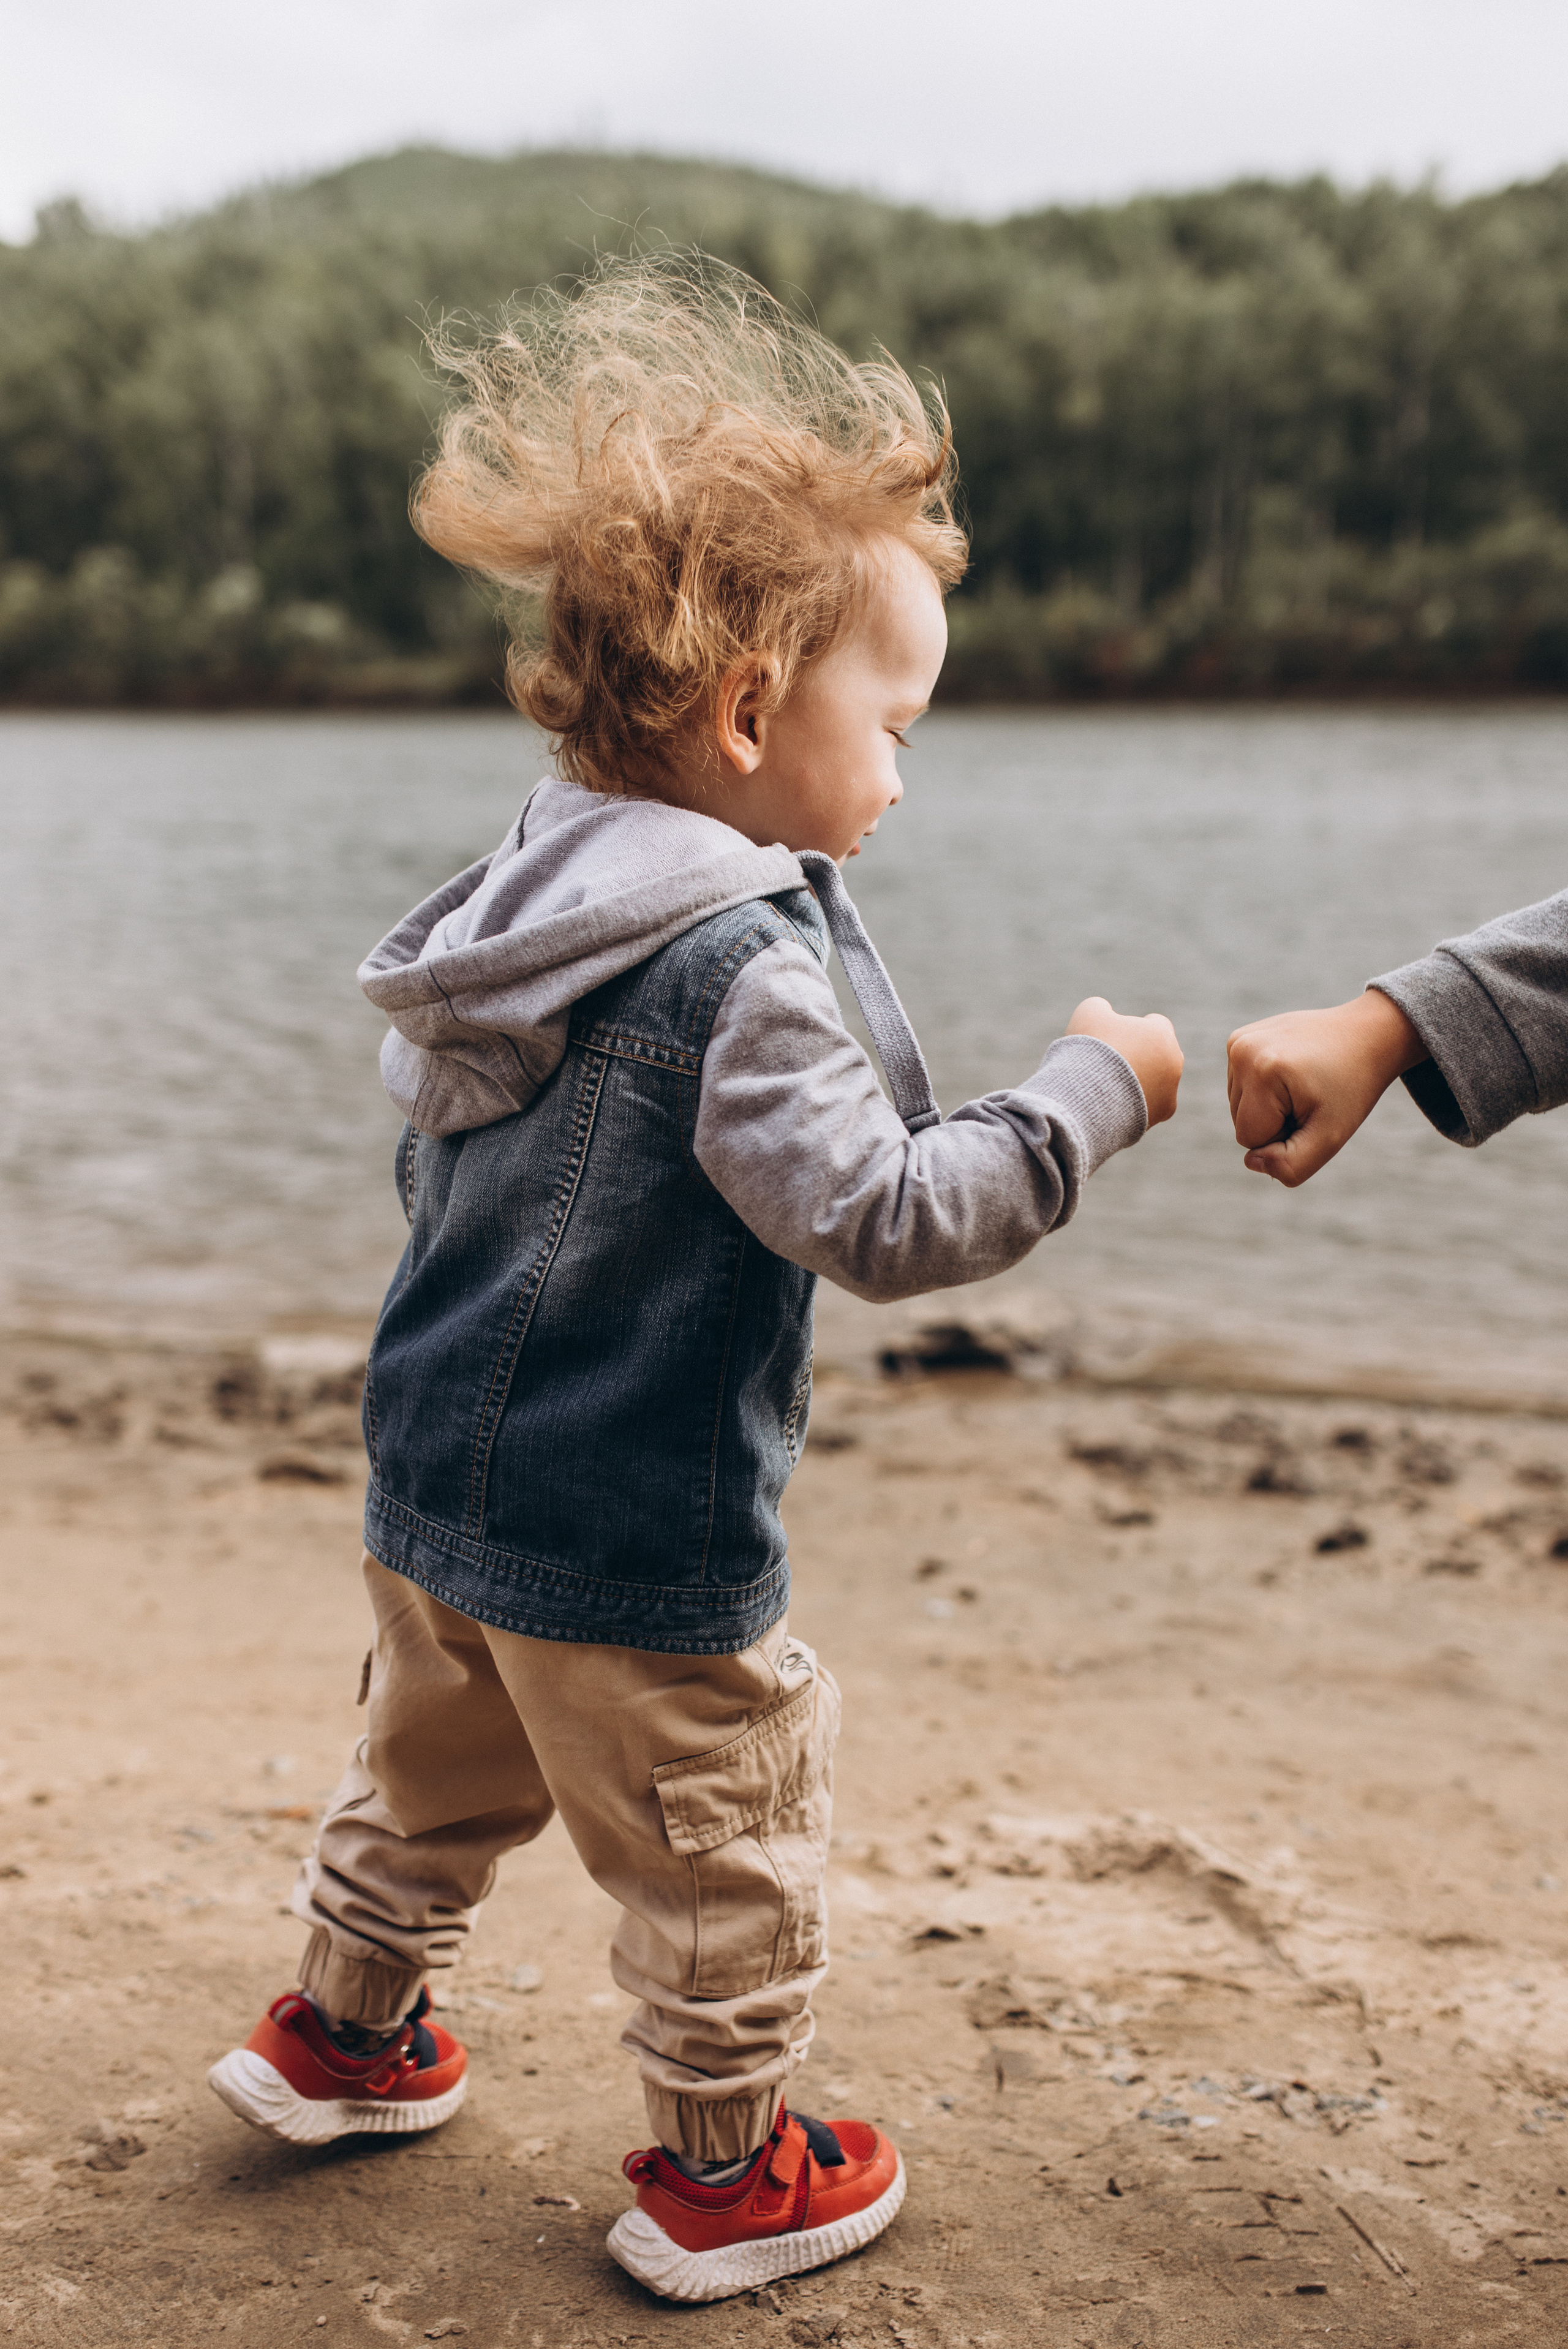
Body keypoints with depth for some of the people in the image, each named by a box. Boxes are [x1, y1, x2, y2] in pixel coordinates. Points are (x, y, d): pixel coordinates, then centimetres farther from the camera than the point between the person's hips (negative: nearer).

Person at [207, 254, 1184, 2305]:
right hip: (630, 1538, -9)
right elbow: (883, 1216, -26)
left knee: (437, 1774, 28)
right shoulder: (732, 966, -25)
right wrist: (1092, 1093, -17)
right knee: (724, 1847, 10)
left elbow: (424, 1137, 15)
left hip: (437, 1479, 9)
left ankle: (344, 2036, 46)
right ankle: (724, 2178, 25)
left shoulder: (519, 901, 3)